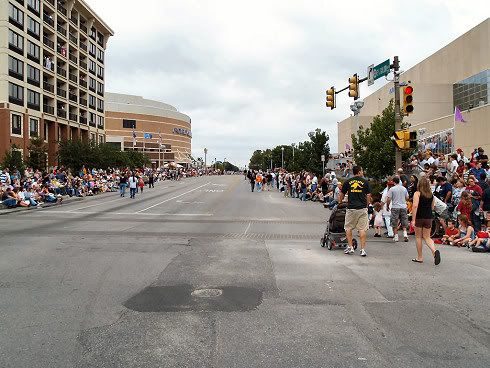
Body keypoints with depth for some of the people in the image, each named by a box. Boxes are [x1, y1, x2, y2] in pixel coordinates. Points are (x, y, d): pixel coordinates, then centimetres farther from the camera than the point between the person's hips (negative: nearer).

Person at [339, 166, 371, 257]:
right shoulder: (365, 182, 1)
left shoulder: (347, 182, 3)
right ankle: (363, 249, 1)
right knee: (362, 229, 2)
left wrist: (340, 203, 28)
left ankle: (350, 247, 11)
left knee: (348, 228, 12)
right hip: (362, 208, 0)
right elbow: (368, 196, 1)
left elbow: (341, 195, 11)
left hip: (351, 208, 0)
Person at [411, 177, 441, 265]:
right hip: (429, 218, 4)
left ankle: (420, 257, 15)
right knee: (427, 237, 11)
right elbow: (432, 207, 13)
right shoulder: (431, 194, 6)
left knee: (418, 237, 9)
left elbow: (415, 206, -19)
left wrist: (413, 219, -20)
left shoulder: (417, 193, -10)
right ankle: (434, 251, -16)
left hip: (419, 218, -4)